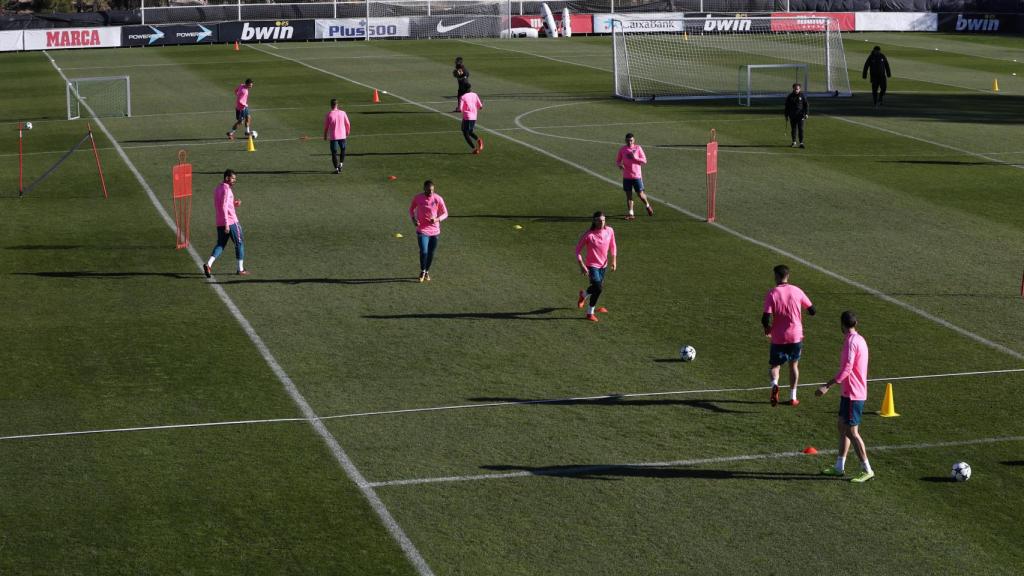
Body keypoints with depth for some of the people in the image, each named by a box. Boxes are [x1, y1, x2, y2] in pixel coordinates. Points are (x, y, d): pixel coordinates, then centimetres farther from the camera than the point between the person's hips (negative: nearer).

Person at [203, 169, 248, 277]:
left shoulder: (217, 189, 14)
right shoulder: (226, 189, -14)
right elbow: (224, 207, -22)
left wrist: (234, 204, 15)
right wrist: (226, 224, -24)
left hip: (220, 223, 8)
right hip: (231, 222, -8)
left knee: (220, 245, 10)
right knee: (240, 243, 7)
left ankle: (209, 264, -11)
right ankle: (241, 269, 11)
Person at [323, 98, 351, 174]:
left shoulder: (329, 114, -9)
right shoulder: (342, 113, -3)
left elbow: (326, 126, -3)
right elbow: (347, 124, 3)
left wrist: (325, 136, 12)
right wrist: (347, 133, 20)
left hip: (333, 136, -2)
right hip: (342, 135, 2)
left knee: (334, 152, 4)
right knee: (343, 149, 24)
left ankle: (336, 168, -1)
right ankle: (341, 164, 15)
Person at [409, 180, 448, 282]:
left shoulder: (438, 199, -8)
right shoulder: (417, 198, -6)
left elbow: (445, 213, 1)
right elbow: (411, 208, 12)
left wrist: (437, 219, -19)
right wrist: (413, 219, -6)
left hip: (434, 230, 1)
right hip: (422, 230, -1)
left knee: (431, 253, 10)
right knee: (424, 252, -14)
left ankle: (427, 272, 33)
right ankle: (422, 271, 10)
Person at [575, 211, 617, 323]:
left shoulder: (609, 231, -7)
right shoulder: (588, 235, -21)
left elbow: (612, 245, 11)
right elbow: (578, 249, -13)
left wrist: (613, 260, 4)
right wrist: (582, 265, -18)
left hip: (603, 265, 6)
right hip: (592, 265, -6)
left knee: (597, 287, 20)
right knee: (599, 288, -18)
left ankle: (584, 294, 55)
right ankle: (590, 313, 2)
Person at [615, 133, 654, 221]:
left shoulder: (638, 148, -2)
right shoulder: (622, 149, 3)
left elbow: (644, 161, -4)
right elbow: (617, 160, 10)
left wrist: (634, 157, -19)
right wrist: (619, 165, -13)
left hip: (637, 176, -2)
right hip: (626, 176, 2)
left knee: (640, 194, 4)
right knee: (628, 195, 3)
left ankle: (647, 205, 32)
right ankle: (630, 213, 8)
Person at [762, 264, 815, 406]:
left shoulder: (772, 294, -11)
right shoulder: (797, 291, -2)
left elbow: (766, 318, -17)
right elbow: (812, 310, 6)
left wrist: (767, 329, 4)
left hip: (778, 338, -2)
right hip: (796, 336, 2)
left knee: (774, 365, 11)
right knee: (794, 365, 20)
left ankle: (774, 384, -20)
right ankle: (793, 397, 20)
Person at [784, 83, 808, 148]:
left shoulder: (803, 96, 1)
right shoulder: (790, 96, 5)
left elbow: (806, 105, 3)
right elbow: (787, 106, 11)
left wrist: (806, 113, -7)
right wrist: (786, 115, 9)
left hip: (800, 115, -2)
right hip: (792, 115, 2)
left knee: (801, 129, -7)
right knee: (793, 129, 6)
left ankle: (801, 142, -6)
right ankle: (794, 142, 18)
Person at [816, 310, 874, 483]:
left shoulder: (851, 342, -19)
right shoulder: (860, 340, 11)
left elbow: (846, 370, -26)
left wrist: (827, 386, -26)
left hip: (853, 394, -10)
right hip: (850, 392, 10)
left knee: (851, 431, -5)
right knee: (842, 426, 15)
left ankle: (867, 470, -2)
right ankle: (839, 467, 21)